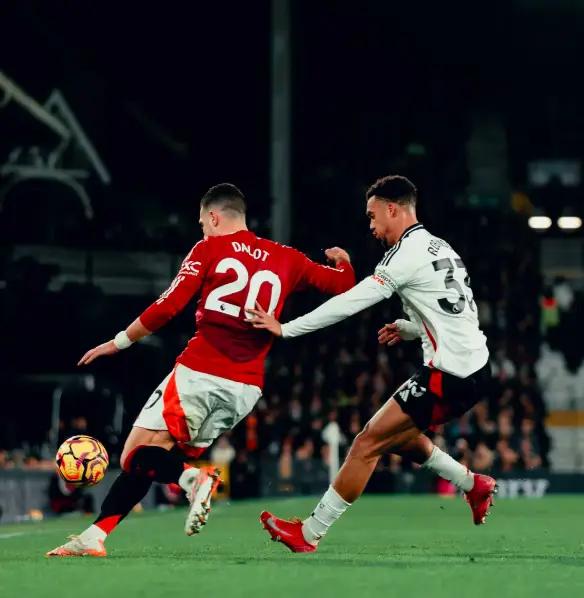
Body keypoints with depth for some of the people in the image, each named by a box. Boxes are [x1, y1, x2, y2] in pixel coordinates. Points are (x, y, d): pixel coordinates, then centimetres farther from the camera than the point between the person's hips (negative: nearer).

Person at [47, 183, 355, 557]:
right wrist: (343, 261, 43)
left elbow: (168, 307, -5)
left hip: (199, 374, -5)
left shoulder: (209, 249, 3)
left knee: (137, 457, -2)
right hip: (247, 387, 5)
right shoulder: (285, 259, 14)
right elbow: (344, 284, 20)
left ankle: (192, 478, -28)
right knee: (154, 462, 12)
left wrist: (119, 342, 5)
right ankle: (94, 536, -2)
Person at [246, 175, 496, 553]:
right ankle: (474, 485, 27)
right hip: (474, 368, 9)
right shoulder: (440, 248, 16)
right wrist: (409, 328, 16)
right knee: (397, 435, 24)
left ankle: (309, 535, -1)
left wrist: (284, 328, -12)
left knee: (369, 443, -5)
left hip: (449, 376, -9)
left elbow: (351, 303, -16)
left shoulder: (409, 253, -12)